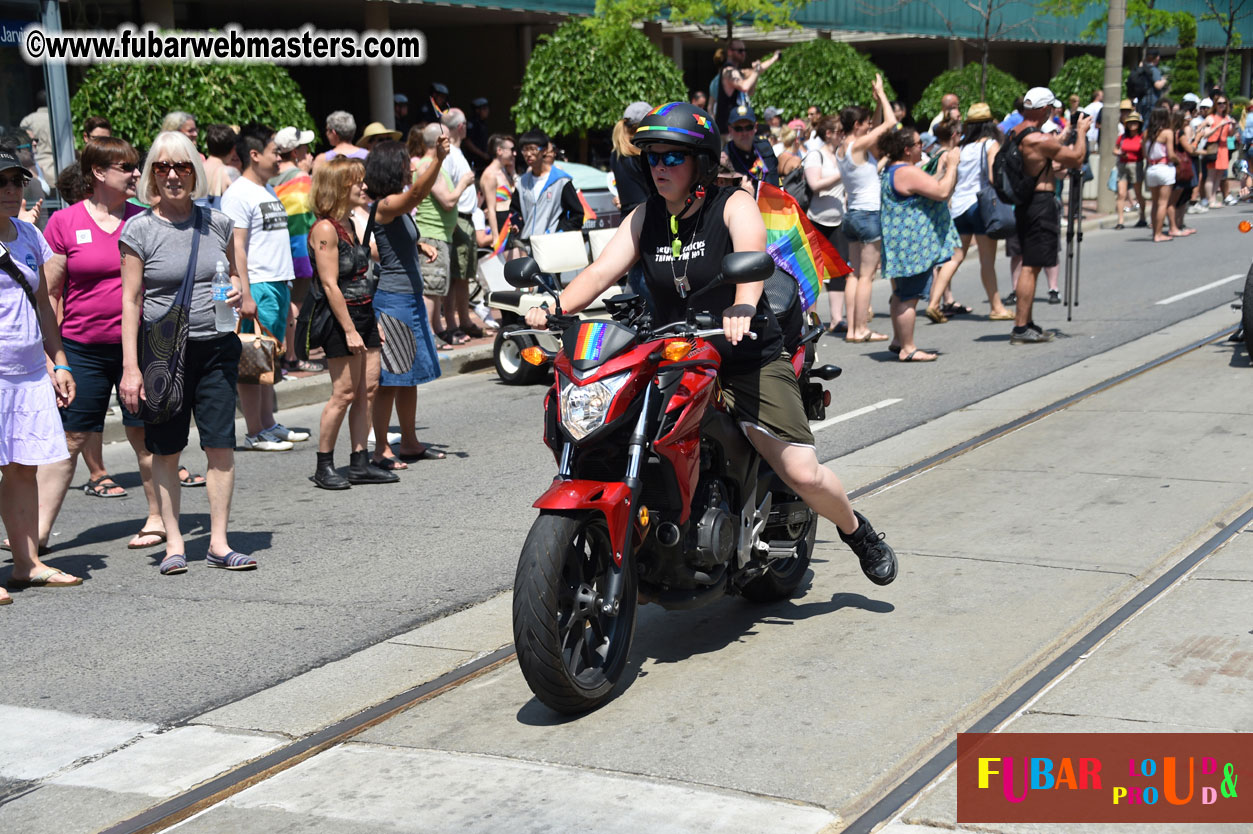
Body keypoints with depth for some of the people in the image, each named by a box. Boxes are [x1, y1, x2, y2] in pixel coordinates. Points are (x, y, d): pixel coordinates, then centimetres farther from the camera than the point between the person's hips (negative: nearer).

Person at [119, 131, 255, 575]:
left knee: (221, 445, -1)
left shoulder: (217, 223, 6)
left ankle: (219, 543, 7)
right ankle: (173, 542, 15)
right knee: (165, 450, 5)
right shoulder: (139, 230, -3)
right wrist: (130, 366, -9)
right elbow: (130, 299, -4)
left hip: (216, 347, 2)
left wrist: (235, 289, -3)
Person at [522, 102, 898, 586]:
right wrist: (555, 305, -23)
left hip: (749, 360, -4)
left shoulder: (734, 205, -7)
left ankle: (856, 531, 22)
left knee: (803, 475, -10)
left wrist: (742, 307, -48)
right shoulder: (644, 217, 7)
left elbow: (751, 258, -27)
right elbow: (601, 272, -3)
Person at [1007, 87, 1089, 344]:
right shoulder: (1040, 140, -19)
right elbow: (1077, 158, -9)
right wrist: (1081, 131, 7)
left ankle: (1026, 323, 23)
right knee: (1031, 267, -6)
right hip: (1041, 204, -9)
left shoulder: (1013, 135, 8)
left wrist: (1065, 135, 28)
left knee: (1030, 265, 17)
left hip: (1023, 204, 9)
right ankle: (1021, 329, -5)